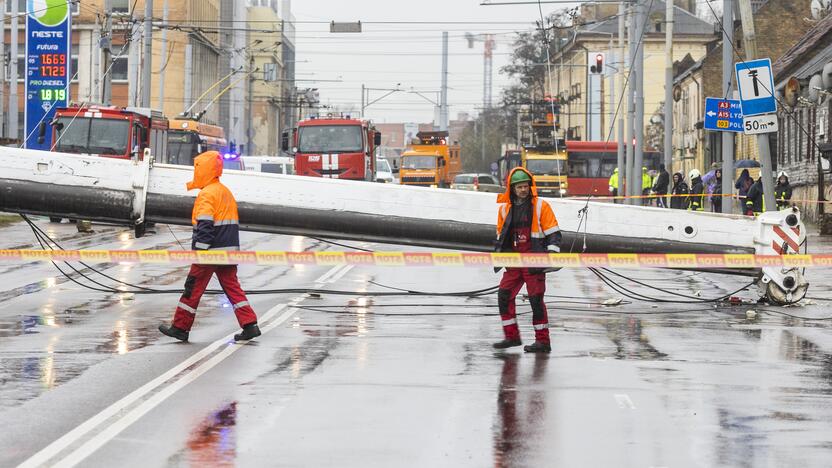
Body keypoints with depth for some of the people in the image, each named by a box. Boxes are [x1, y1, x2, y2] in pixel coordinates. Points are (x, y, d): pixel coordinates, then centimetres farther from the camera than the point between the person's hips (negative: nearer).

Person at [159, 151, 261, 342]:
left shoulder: (207, 194, -12)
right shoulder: (226, 192, 17)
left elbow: (205, 225, -20)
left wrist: (199, 251, -21)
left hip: (211, 250, -8)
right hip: (229, 250, 8)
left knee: (193, 288, 2)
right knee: (232, 287, 7)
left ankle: (180, 327, 8)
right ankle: (250, 325, -3)